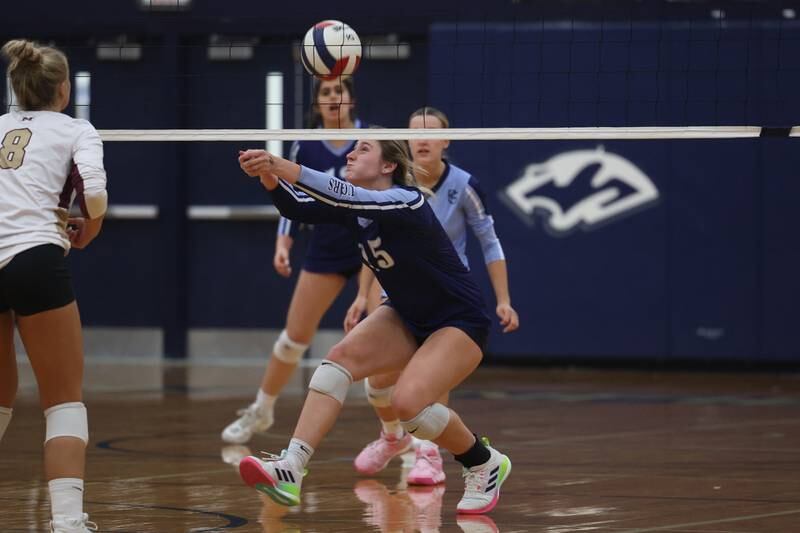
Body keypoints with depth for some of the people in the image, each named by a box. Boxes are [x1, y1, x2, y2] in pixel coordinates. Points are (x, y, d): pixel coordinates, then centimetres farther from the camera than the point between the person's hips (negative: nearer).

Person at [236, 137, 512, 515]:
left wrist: (288, 170, -51)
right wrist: (269, 177, -34)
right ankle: (290, 471, -27)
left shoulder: (405, 200, -24)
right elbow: (298, 208, -14)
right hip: (407, 318, 8)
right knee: (341, 357, -17)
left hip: (458, 323, -8)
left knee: (408, 402, -26)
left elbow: (349, 198, -41)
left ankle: (485, 464, 1)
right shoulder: (353, 205, -1)